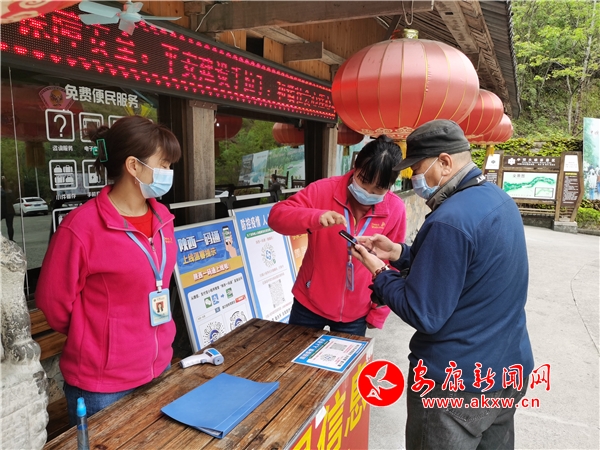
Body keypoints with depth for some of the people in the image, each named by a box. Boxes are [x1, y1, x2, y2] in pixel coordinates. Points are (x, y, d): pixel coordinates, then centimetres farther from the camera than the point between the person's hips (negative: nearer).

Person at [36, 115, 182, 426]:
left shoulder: (161, 217, 0)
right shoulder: (82, 226, -20)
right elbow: (53, 302, -10)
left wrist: (151, 339, 14)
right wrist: (97, 341, 4)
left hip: (158, 367, 6)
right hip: (102, 384, -6)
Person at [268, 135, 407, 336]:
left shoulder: (395, 209, -10)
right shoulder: (325, 189, -13)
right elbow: (276, 215, -20)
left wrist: (378, 312, 0)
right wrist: (316, 217, -37)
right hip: (309, 304, 0)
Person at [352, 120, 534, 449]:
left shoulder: (450, 220, -27)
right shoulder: (499, 200, 2)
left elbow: (423, 315, -24)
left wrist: (379, 273, -12)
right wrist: (399, 253, 3)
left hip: (456, 385, -8)